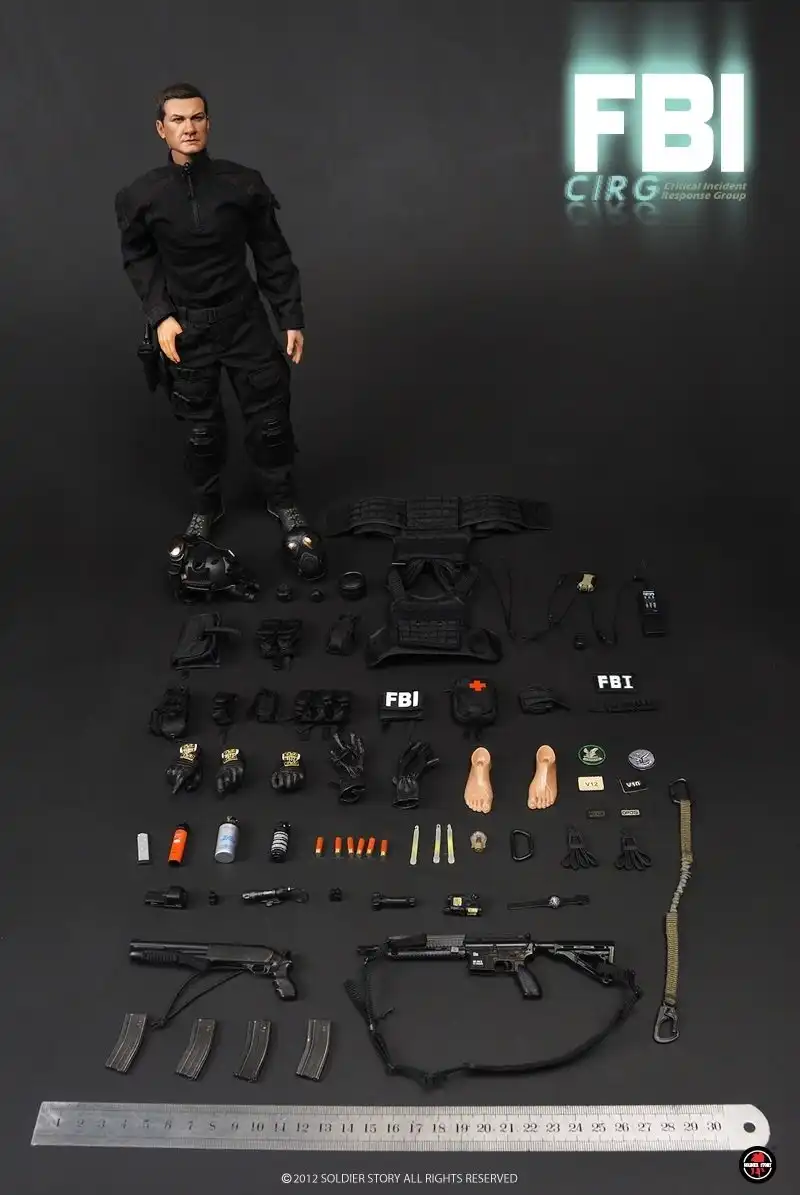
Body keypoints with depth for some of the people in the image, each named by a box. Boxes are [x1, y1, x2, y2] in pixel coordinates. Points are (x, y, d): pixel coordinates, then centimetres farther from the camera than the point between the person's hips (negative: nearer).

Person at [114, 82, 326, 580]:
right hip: (186, 328, 0)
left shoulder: (243, 183, -9)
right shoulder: (142, 196, -8)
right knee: (202, 428, 11)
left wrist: (293, 319, -1)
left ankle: (283, 503, 26)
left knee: (270, 419, 5)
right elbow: (139, 260, 6)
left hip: (245, 318, 0)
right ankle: (207, 507, 34)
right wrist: (161, 315, -6)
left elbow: (273, 255, -2)